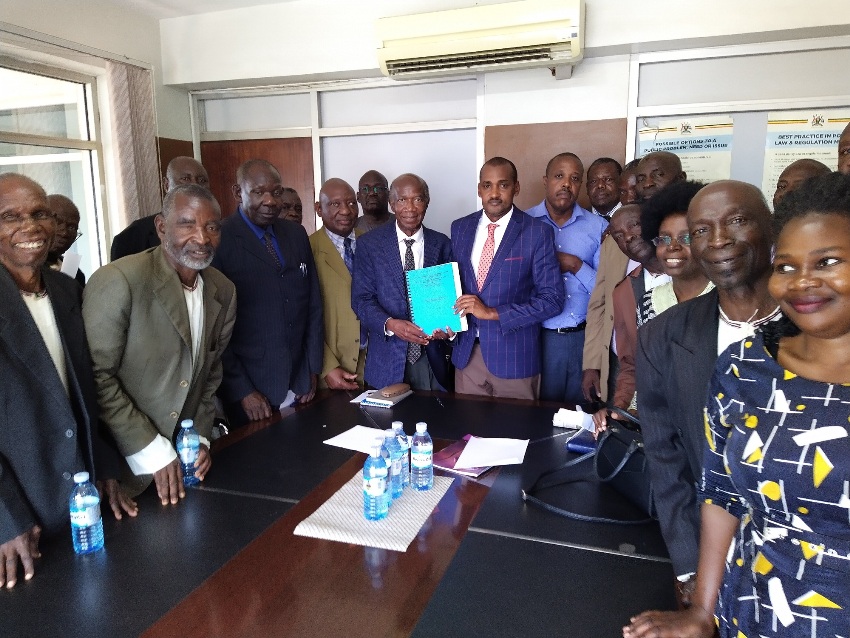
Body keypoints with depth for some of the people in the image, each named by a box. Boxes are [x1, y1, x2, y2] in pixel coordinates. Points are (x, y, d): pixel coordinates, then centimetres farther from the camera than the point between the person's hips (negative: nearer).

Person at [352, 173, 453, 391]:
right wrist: (390, 324, -22)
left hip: (432, 358, 2)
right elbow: (361, 298, -5)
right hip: (387, 359, -1)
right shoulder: (369, 243, -2)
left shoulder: (442, 244, 3)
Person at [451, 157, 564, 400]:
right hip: (466, 352, 4)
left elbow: (552, 300, -11)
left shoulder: (538, 232, -9)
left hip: (514, 355, -3)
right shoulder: (460, 228, 6)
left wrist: (492, 313, -17)